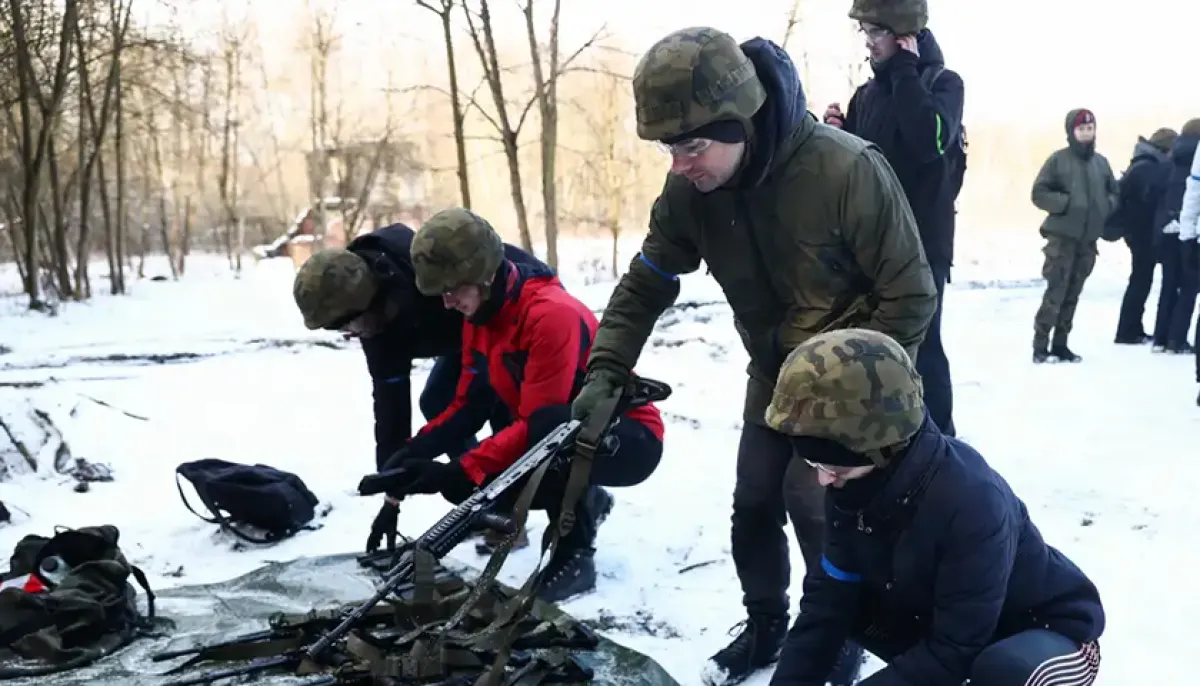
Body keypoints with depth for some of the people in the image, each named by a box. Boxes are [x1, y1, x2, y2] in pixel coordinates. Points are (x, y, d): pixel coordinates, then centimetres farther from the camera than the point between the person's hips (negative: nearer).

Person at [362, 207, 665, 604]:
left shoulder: (553, 315, -29)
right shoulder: (478, 317, -1)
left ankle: (576, 555, -17)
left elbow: (537, 423, -31)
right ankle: (582, 502, 14)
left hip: (631, 440, -8)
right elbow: (468, 406, 2)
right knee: (465, 485, -10)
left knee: (550, 426, -39)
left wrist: (459, 471, -33)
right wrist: (416, 451, -15)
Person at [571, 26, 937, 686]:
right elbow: (647, 282, -4)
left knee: (812, 498, -12)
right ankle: (765, 626, 33)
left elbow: (910, 297, -23)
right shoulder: (689, 189, -17)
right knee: (753, 502, 8)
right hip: (773, 371, 5)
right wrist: (606, 371, -16)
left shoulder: (848, 170, -33)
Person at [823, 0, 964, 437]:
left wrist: (903, 70, -15)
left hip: (921, 246, -6)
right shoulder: (868, 93, 12)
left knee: (920, 347, -6)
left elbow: (930, 139, -25)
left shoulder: (942, 83, -3)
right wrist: (838, 134, -4)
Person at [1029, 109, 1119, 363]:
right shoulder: (1058, 159, -4)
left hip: (1088, 239, 5)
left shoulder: (1101, 162, 10)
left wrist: (1107, 205, -2)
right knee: (1055, 291, -10)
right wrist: (1066, 202, -16)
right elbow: (1039, 193, -7)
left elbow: (1114, 192, 19)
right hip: (1062, 236, -5)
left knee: (1073, 294, 9)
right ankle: (1040, 346, -5)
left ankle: (1060, 344, 17)